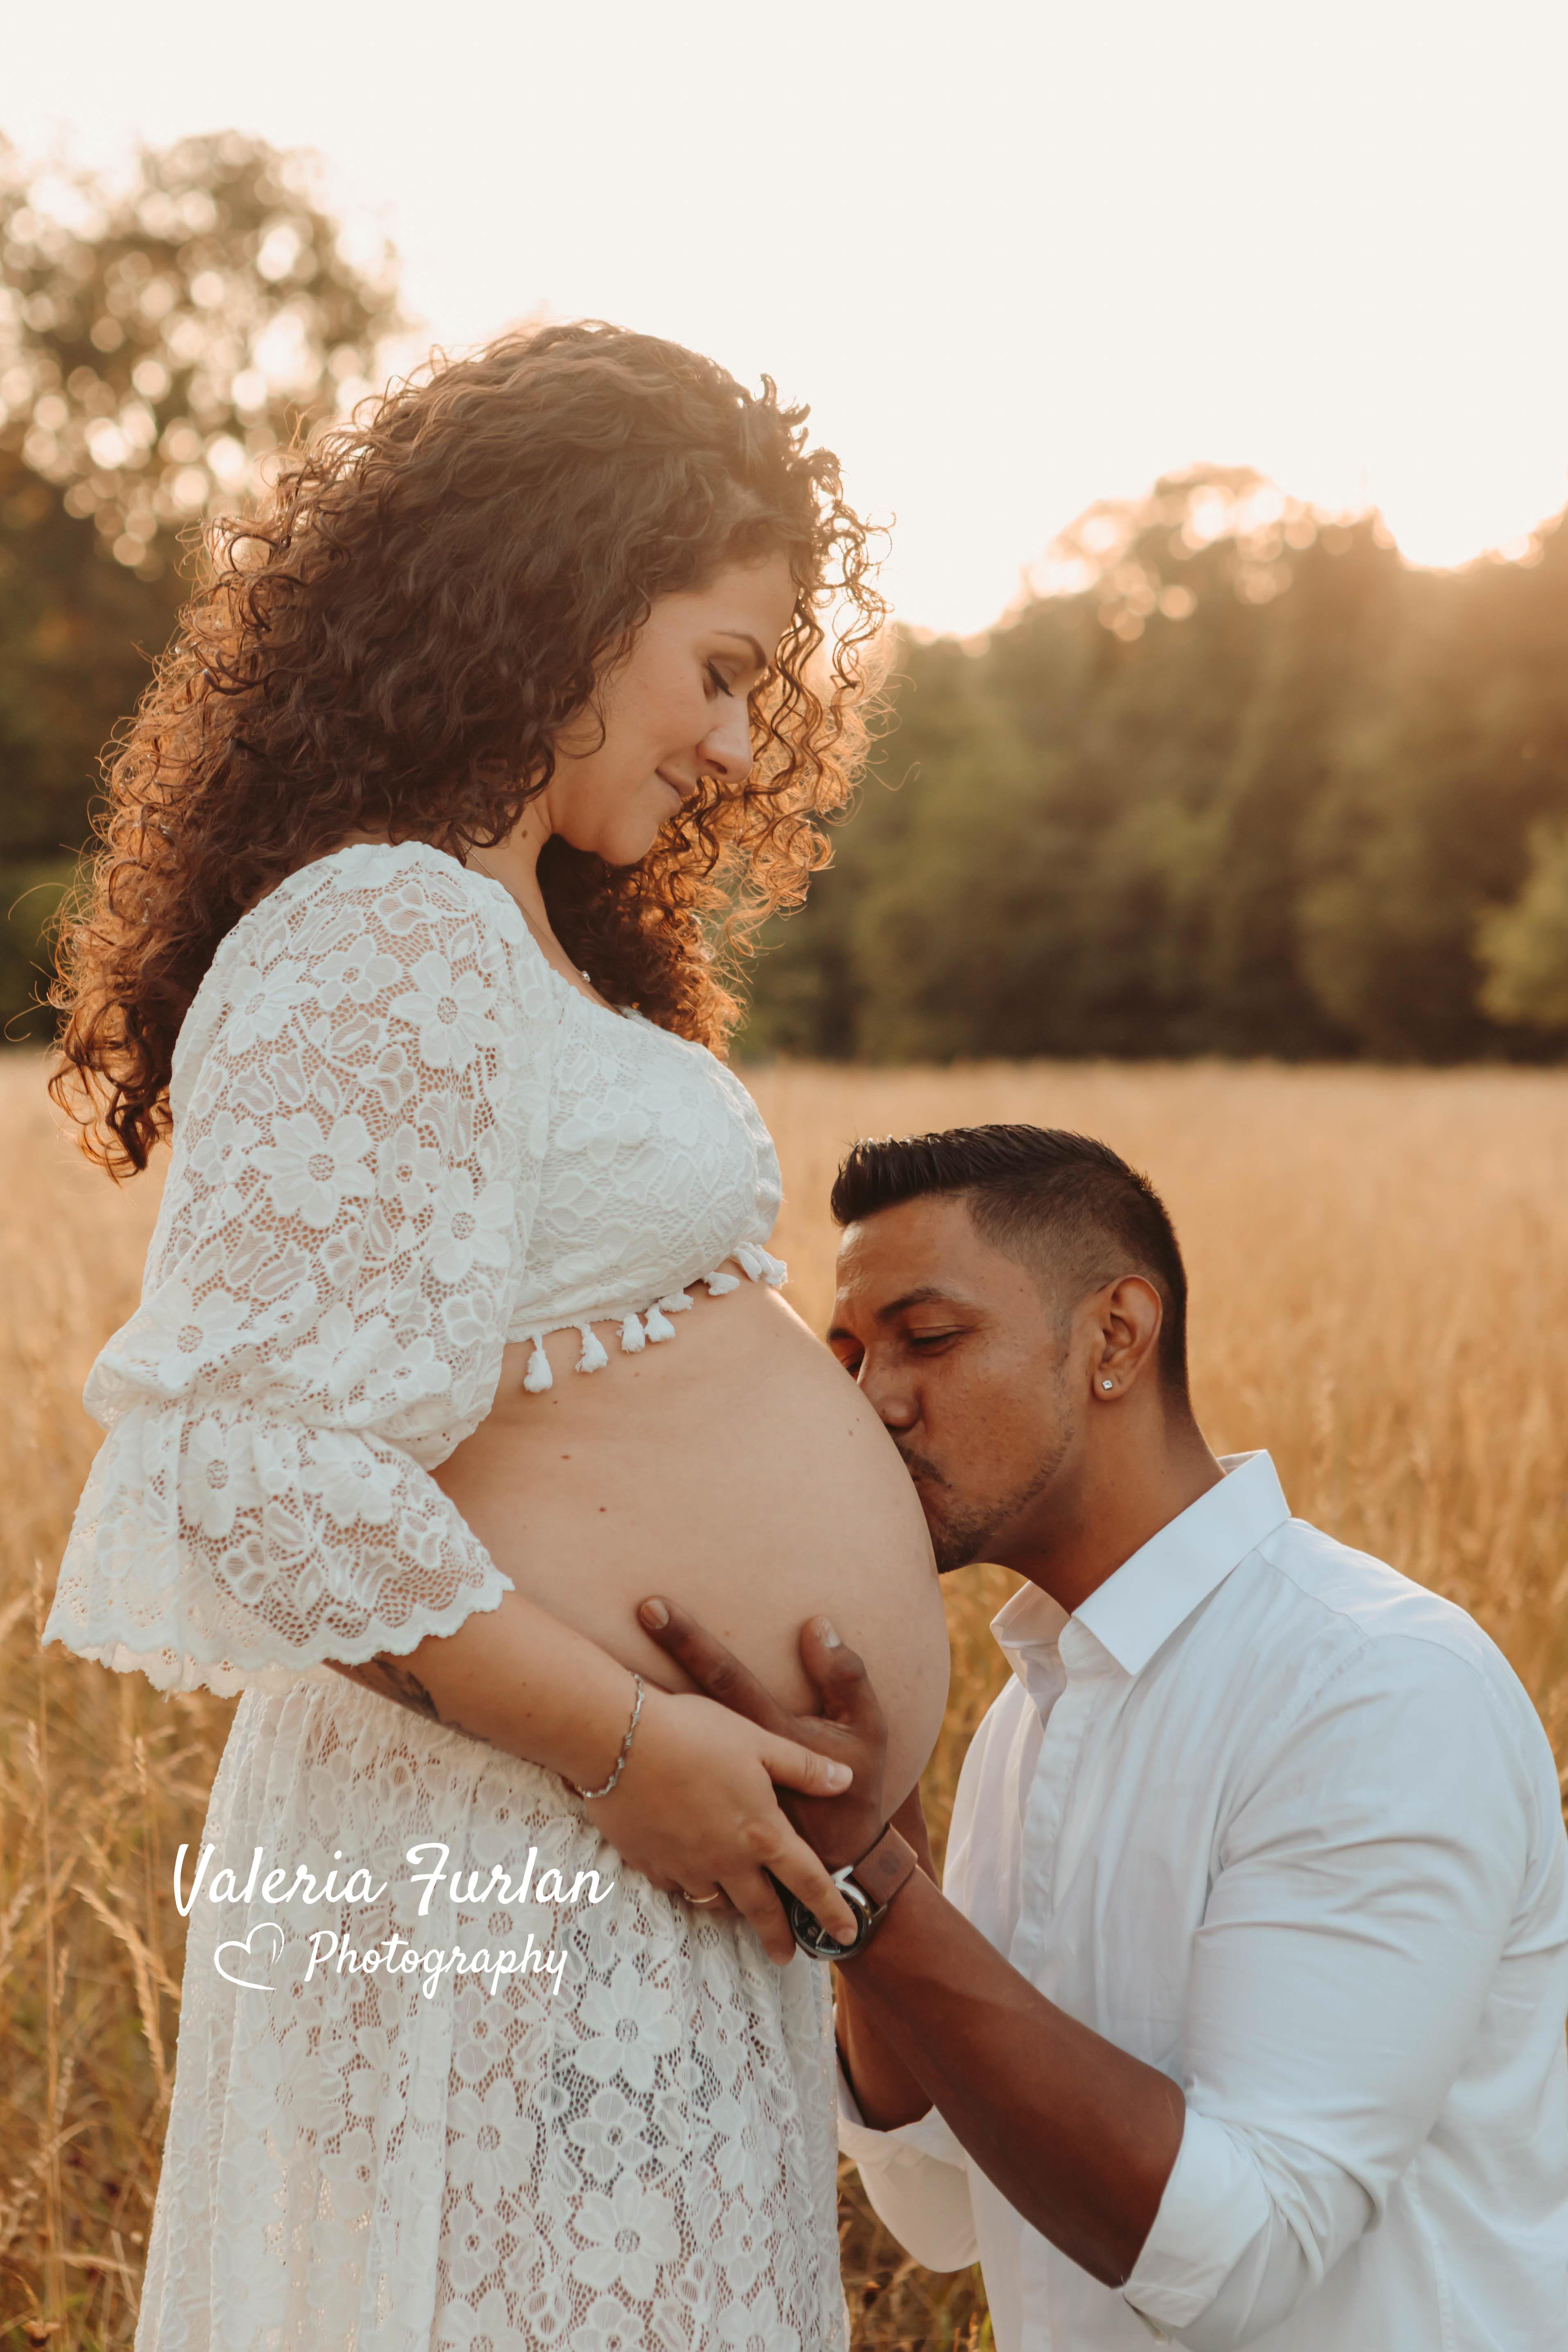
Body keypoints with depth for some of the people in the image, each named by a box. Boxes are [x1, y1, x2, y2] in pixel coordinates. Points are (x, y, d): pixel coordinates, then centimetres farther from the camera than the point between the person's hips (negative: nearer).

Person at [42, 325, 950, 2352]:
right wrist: (625, 1743, -19)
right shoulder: (390, 947, -17)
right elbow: (266, 1463, -25)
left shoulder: (505, 933, 15)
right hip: (521, 1879, -10)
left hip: (653, 1869, 10)